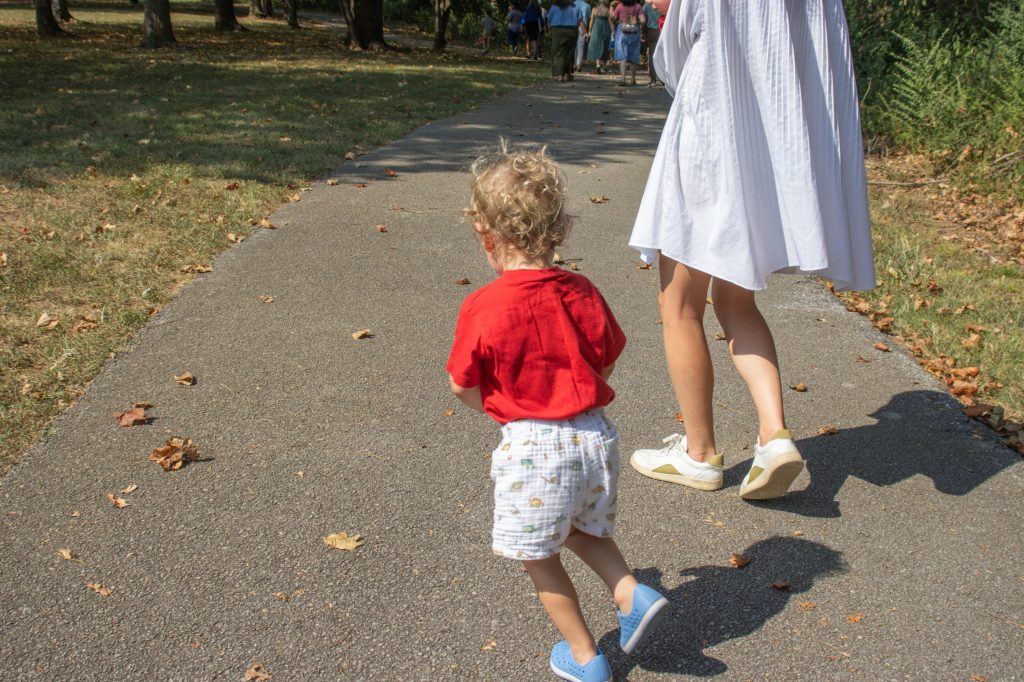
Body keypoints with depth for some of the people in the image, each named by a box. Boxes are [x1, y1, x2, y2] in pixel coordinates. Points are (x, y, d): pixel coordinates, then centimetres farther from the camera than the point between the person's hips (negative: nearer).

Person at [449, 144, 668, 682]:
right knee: (582, 528, 31)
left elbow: (462, 386, -7)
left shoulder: (483, 307, -16)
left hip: (532, 446, -5)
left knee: (539, 555, 15)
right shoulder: (581, 292, -3)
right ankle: (632, 593, 14)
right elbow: (608, 359, 9)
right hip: (595, 434, 5)